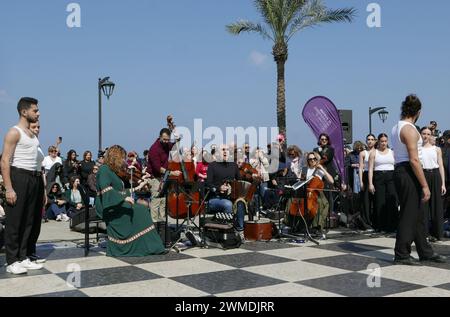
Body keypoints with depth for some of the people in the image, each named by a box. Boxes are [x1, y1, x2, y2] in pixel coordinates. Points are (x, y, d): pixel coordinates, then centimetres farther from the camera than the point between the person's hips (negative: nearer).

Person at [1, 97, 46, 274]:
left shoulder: (33, 135, 17)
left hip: (34, 180, 8)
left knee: (29, 221, 10)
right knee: (15, 222, -3)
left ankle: (24, 257, 18)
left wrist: (42, 188, 17)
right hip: (19, 178, -8)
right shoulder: (14, 132, -7)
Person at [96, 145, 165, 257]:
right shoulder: (104, 169, -6)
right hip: (107, 207, -9)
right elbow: (106, 190, -22)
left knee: (141, 209, -12)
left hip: (117, 205, 9)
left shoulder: (112, 171, 22)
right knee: (138, 211, -22)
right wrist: (124, 197, -30)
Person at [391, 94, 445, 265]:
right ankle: (401, 255, 5)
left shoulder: (396, 128, 14)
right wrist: (425, 185, -19)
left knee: (417, 214, 16)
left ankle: (425, 252, 25)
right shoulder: (410, 129, -16)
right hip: (408, 173, -10)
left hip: (400, 170, 10)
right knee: (409, 215, -2)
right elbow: (414, 160, -21)